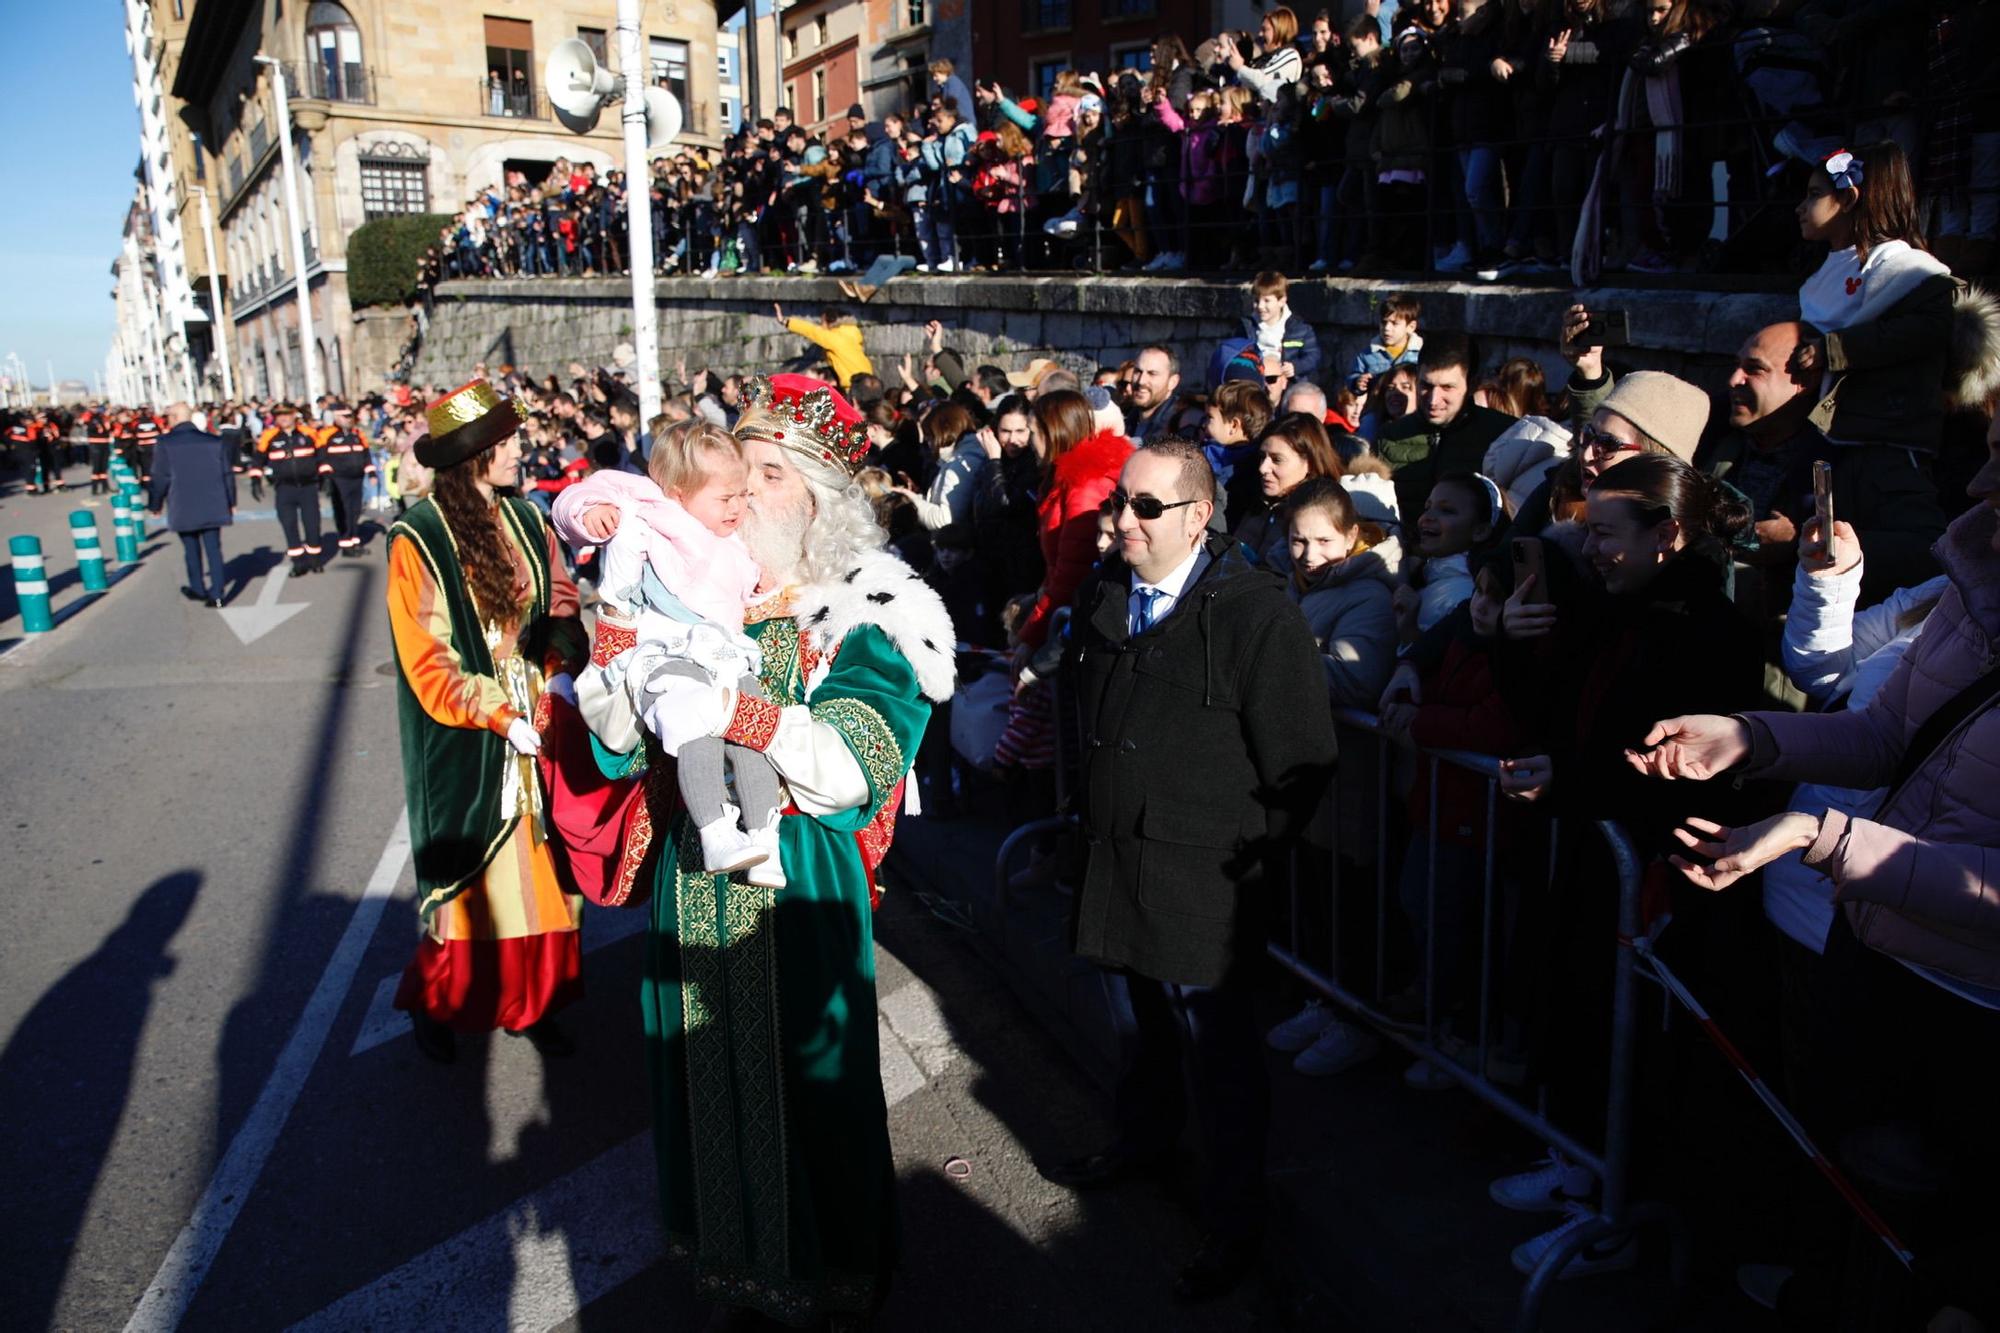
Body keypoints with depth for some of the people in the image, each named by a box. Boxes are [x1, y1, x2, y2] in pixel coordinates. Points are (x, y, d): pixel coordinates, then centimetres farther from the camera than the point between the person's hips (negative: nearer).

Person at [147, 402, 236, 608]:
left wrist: (156, 504, 8)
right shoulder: (214, 441, 1)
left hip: (183, 508, -2)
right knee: (213, 548, 4)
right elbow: (227, 474, 6)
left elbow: (160, 478, -5)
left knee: (191, 549, 15)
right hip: (212, 506, 2)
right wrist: (231, 502, 16)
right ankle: (216, 593, -2)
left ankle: (198, 589, 26)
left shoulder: (165, 444, -8)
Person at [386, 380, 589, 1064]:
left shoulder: (526, 521, 4)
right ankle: (435, 1006, 29)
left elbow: (561, 604, 5)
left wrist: (561, 669, -13)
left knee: (539, 867, 10)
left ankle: (529, 1002, 26)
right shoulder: (418, 540, -12)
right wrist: (500, 718, -19)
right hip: (465, 741, -5)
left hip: (538, 721, 5)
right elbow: (427, 664, -13)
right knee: (469, 875, 6)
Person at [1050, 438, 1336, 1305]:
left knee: (1220, 1058, 4)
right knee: (1144, 1028, 25)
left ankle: (1235, 1224, 21)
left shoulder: (1255, 616, -16)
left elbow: (1302, 761, -12)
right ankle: (1143, 1141, 49)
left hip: (1204, 883, -6)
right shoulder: (1104, 598, 6)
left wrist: (1251, 850, -8)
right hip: (1117, 864, 6)